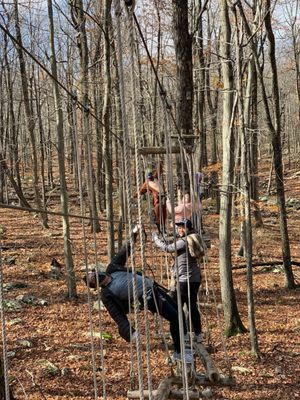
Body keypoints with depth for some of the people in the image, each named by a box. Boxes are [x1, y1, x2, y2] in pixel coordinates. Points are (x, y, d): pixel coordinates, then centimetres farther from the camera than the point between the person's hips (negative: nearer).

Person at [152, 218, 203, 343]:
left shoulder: (184, 241, -15)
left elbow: (168, 248, -12)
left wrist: (156, 239, 1)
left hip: (184, 280, -9)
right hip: (195, 280, 9)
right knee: (192, 307, 14)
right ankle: (198, 334, 17)